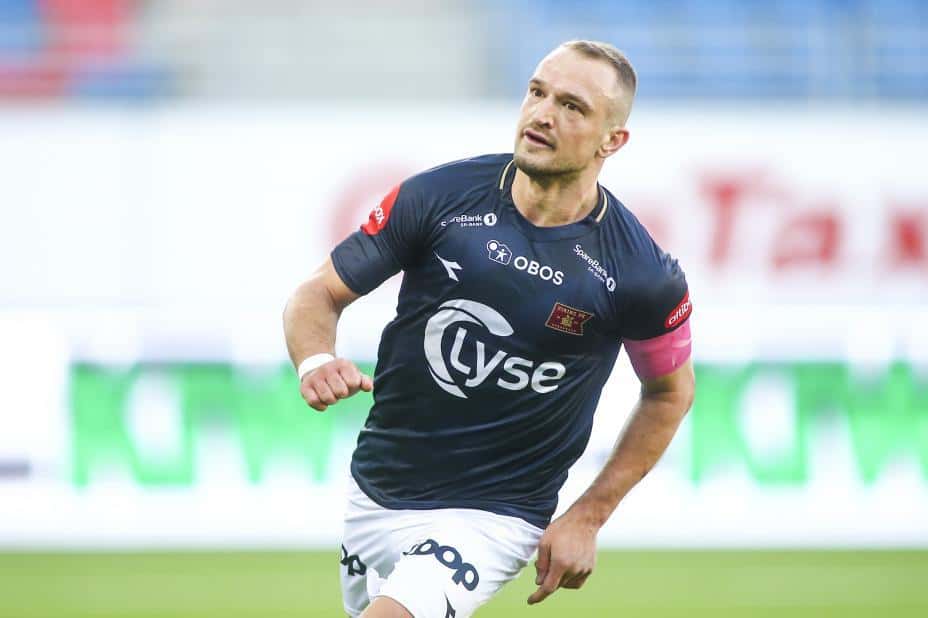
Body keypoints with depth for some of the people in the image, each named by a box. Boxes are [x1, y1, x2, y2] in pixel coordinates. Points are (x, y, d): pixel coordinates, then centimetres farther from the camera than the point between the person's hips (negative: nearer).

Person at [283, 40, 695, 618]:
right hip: (373, 497, 4)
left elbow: (670, 391, 6)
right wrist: (316, 361, -23)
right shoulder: (440, 195, -10)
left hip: (489, 519, -4)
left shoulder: (642, 275, -13)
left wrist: (587, 518, 1)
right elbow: (320, 293, 0)